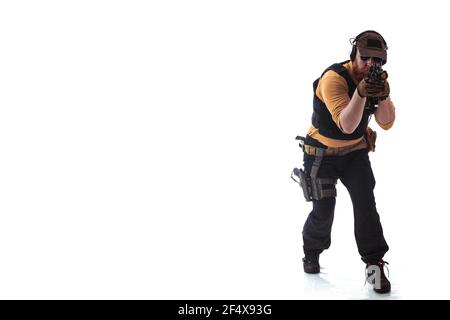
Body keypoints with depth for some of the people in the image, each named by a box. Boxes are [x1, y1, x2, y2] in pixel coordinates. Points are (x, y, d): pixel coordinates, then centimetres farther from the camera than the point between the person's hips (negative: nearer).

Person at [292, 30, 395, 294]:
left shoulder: (378, 78, -8)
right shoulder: (334, 78, -27)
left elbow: (386, 123, -13)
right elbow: (346, 125, -33)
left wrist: (383, 96, -32)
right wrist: (360, 92, -45)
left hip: (355, 152, 4)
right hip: (322, 153, -4)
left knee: (365, 203, -10)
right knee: (324, 210, 0)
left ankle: (375, 264, -3)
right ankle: (312, 252, 29)